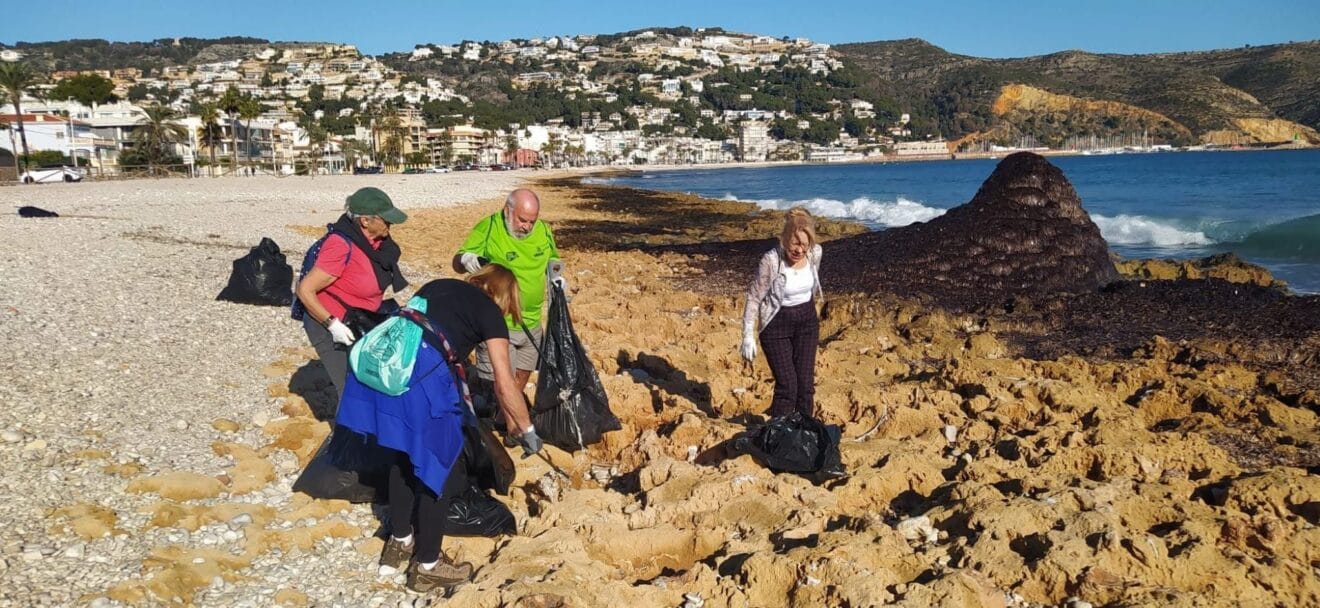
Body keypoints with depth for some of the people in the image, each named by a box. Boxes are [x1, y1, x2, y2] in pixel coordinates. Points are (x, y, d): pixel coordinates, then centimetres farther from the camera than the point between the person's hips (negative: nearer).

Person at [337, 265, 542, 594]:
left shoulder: (440, 285, 30)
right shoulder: (490, 312, 13)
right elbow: (505, 385, 8)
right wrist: (527, 431, 20)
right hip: (421, 372, -7)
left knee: (405, 455, 26)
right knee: (438, 465, 11)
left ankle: (399, 542, 40)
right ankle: (427, 567, 22)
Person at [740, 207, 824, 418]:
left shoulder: (815, 253, -10)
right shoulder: (771, 260, -25)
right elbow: (753, 298, -16)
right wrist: (748, 336, -16)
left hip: (806, 321, 4)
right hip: (777, 324, -4)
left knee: (806, 382, 3)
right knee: (787, 384, -9)